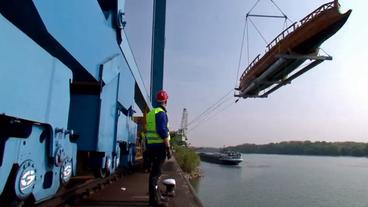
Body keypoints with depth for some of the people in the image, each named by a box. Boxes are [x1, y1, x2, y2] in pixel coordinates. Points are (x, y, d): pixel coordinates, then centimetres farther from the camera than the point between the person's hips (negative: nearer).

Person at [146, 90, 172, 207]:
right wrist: (168, 148, -17)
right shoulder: (161, 113, -12)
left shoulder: (151, 113, 17)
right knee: (156, 172, -5)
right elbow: (163, 132, -20)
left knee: (154, 171, 15)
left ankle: (157, 196, 26)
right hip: (159, 146, -9)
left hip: (151, 145, 9)